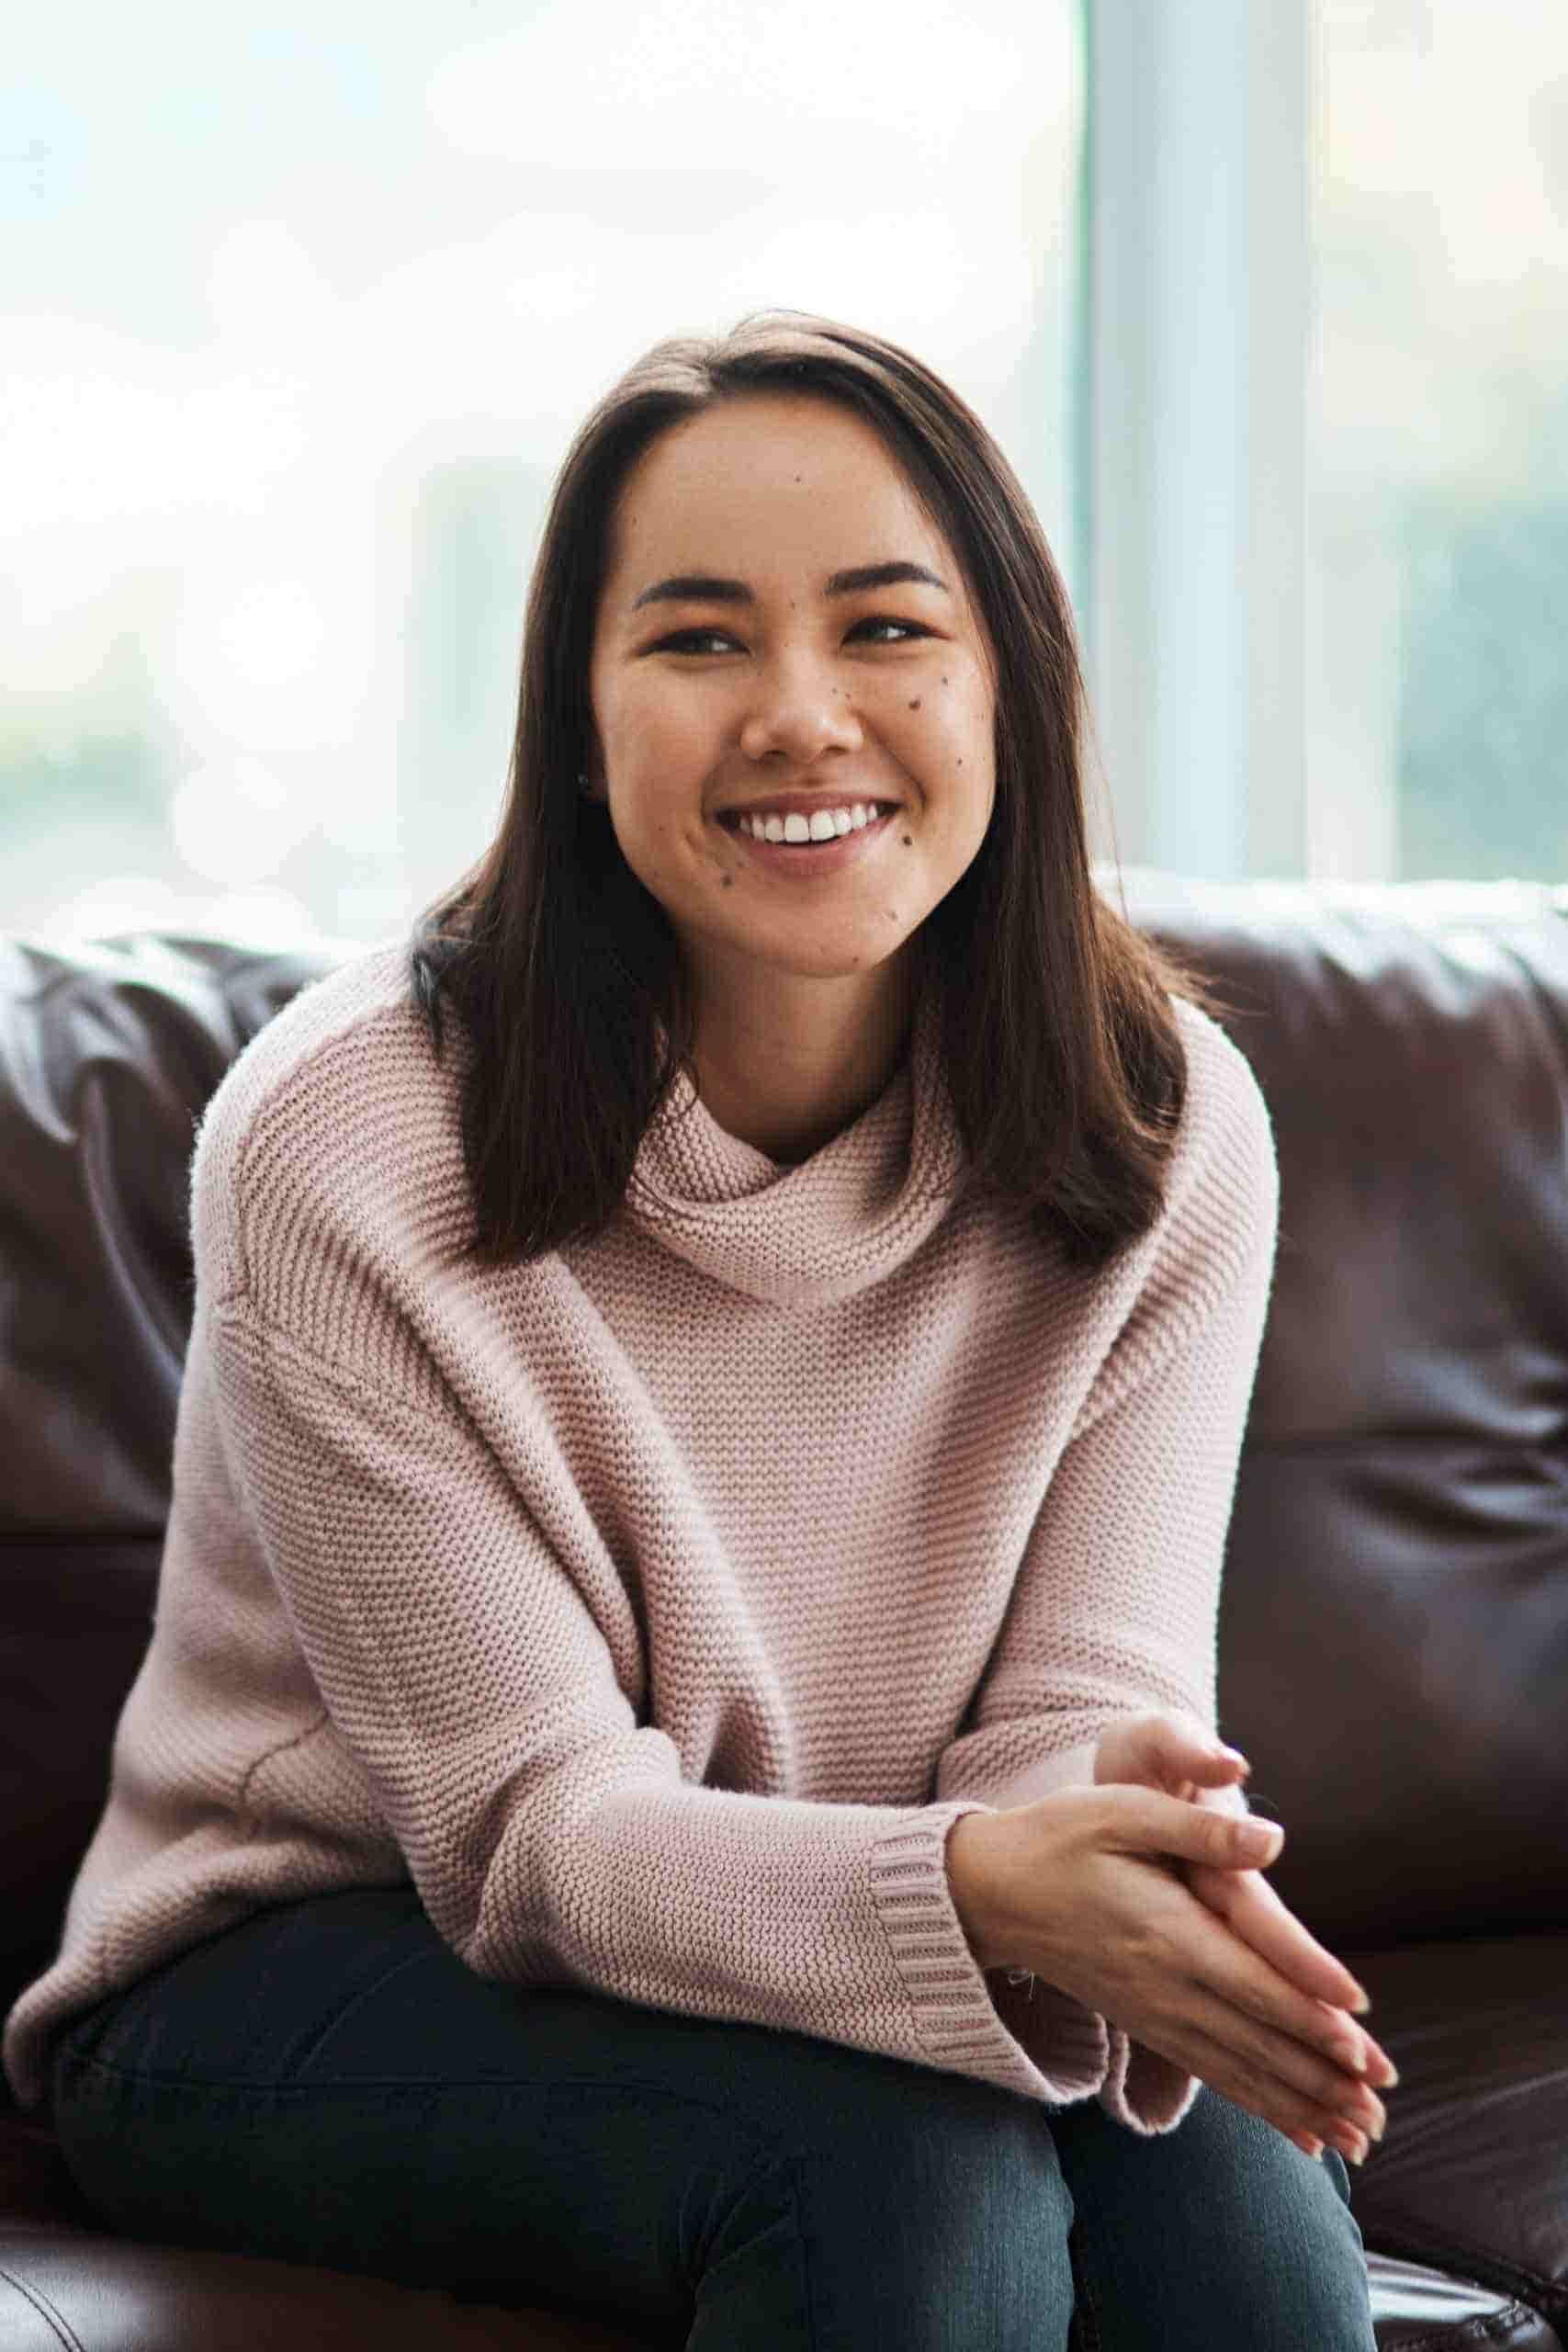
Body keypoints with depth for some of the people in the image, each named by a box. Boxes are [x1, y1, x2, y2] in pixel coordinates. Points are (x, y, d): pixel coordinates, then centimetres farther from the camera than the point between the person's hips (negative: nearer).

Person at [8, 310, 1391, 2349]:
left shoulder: (1166, 1128, -8)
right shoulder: (338, 1146, -20)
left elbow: (1087, 1705, -10)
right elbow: (533, 1820, -20)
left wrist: (1133, 1874, -37)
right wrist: (979, 1891, -40)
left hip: (829, 1955, 3)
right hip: (294, 1981, -3)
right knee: (904, 2162, -32)